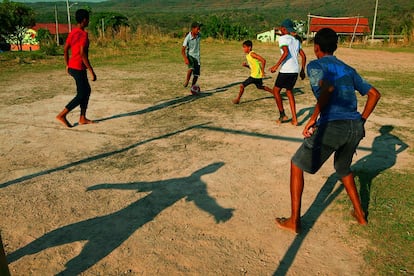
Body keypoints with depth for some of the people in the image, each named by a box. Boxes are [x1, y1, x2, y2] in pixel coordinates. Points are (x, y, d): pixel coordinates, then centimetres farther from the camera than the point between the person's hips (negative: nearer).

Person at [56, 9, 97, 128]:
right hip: (79, 68, -9)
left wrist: (67, 65, 23)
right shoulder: (83, 34, -16)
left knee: (87, 90, 17)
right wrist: (91, 71, -22)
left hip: (72, 66, 9)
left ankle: (82, 118, 20)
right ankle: (62, 115, -4)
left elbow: (65, 49, 15)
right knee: (81, 95, -2)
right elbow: (82, 54, -24)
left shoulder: (72, 32, 10)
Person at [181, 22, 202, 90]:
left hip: (197, 56, 4)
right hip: (190, 55, -4)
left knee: (196, 75, 2)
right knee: (191, 68, -34)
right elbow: (183, 50, -17)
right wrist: (185, 59, -31)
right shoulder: (188, 38, -18)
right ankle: (186, 81, -14)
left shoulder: (199, 35, -4)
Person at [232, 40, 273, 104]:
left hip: (255, 76, -10)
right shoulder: (247, 55, 11)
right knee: (260, 87, 28)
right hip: (257, 75, 10)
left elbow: (263, 60, -23)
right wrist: (246, 65, 1)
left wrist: (262, 71, -22)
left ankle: (238, 99, 6)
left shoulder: (252, 54, -17)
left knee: (242, 85, -7)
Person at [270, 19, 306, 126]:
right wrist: (302, 70, 22)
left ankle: (282, 115, 7)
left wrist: (276, 65, -19)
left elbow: (286, 52, -21)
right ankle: (294, 119, 12)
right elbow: (303, 56, 16)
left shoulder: (283, 38, -5)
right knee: (289, 91, 16)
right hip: (295, 70, 7)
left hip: (286, 70, -7)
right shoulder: (296, 40, 19)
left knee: (276, 90, 9)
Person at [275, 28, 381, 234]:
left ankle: (294, 221, 14)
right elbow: (374, 94, 22)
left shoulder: (315, 65, 3)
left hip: (331, 126, -6)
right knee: (343, 169, 33)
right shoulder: (348, 69, 22)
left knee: (297, 166, 11)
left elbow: (328, 88, -19)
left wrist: (313, 118, -16)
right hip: (356, 127, 7)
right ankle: (360, 215, 39)